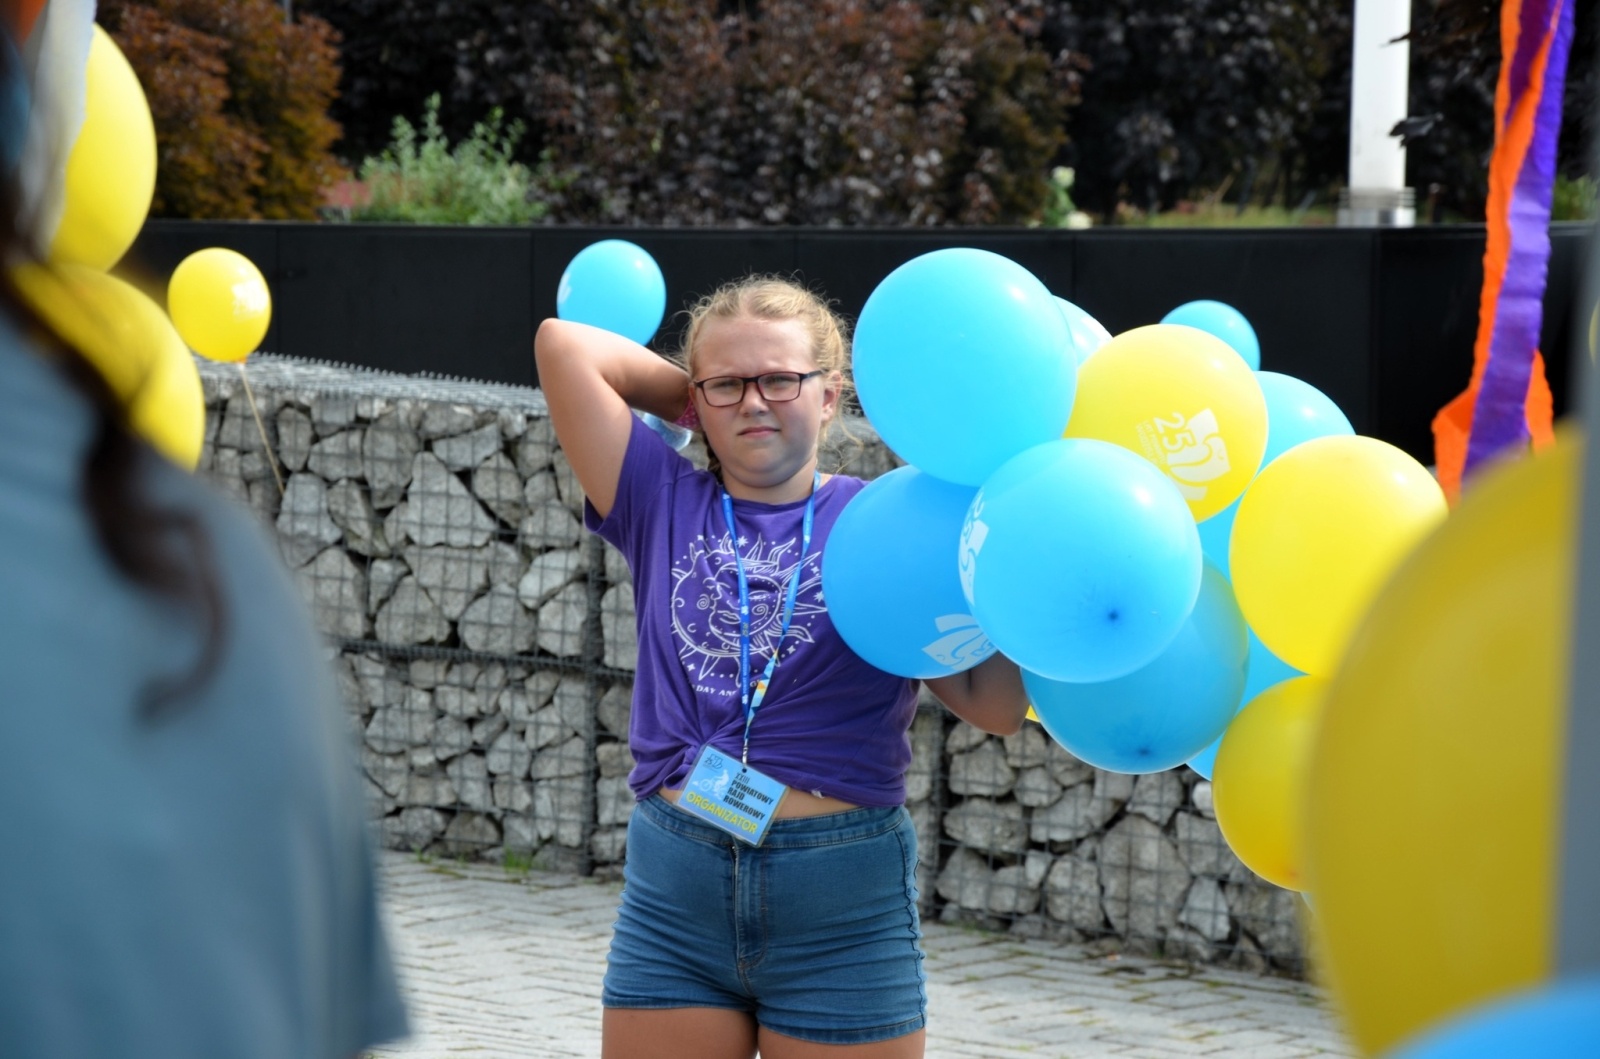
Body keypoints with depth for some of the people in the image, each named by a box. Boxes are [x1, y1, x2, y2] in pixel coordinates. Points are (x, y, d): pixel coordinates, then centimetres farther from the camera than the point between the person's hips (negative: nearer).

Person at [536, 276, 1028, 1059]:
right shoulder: (663, 504, 8)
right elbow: (564, 345, -1)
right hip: (673, 888, 2)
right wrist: (688, 397, 10)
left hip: (844, 904, -2)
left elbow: (996, 706, -4)